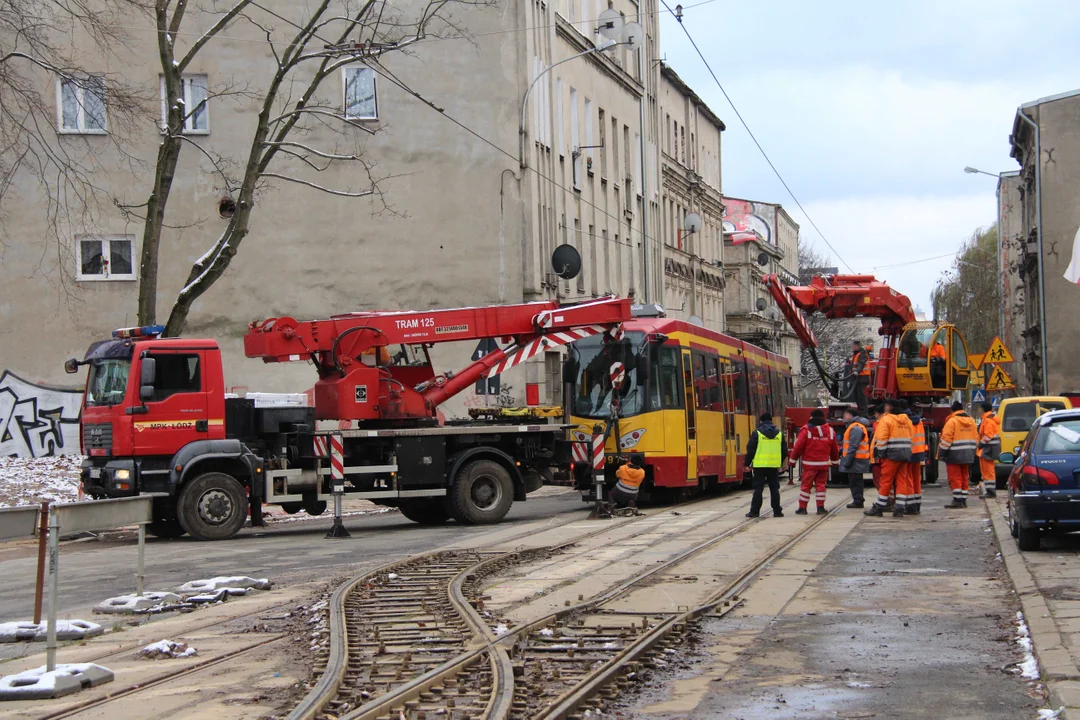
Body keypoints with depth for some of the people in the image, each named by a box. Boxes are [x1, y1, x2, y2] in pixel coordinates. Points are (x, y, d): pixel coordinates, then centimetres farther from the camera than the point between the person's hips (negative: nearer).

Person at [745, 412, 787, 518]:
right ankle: (777, 511, 7)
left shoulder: (757, 433, -4)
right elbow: (784, 450, 12)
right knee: (774, 489, 8)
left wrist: (748, 463, 5)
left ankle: (754, 511, 1)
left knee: (758, 489, 1)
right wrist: (781, 463, 23)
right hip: (774, 466, 3)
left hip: (760, 465, -3)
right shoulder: (779, 433, 7)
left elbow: (750, 449, -5)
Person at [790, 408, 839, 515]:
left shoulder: (806, 431, -9)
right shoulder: (830, 431, 5)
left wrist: (793, 460, 2)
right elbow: (834, 449, 14)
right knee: (821, 485, 10)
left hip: (809, 464, -3)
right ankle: (821, 507, 8)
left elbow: (798, 447, -8)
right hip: (824, 463, 3)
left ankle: (802, 508, 4)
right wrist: (834, 460, 29)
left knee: (806, 485, 3)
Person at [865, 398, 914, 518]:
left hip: (892, 455, -6)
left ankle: (879, 508, 4)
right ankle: (899, 508, 3)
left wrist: (880, 454, -7)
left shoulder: (886, 420, -9)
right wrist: (906, 453, 18)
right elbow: (910, 438, 15)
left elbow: (882, 439, -14)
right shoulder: (906, 420, 14)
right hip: (904, 454, 6)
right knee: (901, 481, 7)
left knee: (886, 481, -2)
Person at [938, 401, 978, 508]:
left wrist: (941, 453, -11)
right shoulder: (971, 420, 11)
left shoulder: (952, 421, -12)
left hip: (954, 456, -7)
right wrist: (972, 453, 22)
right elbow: (976, 438, 15)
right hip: (967, 455, 7)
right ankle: (963, 500, 15)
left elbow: (946, 439, -16)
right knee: (964, 478, 13)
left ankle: (957, 500, -7)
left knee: (955, 478, -4)